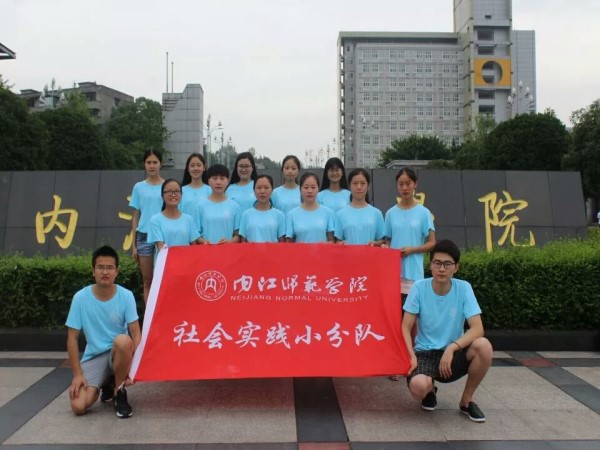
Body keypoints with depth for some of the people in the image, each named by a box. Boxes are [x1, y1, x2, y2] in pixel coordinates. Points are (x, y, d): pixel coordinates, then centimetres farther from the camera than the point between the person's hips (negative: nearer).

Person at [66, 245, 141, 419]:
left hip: (120, 353, -1)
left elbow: (136, 334, -12)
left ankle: (119, 391, -9)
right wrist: (77, 374, -11)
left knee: (123, 340, -38)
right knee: (78, 406, -20)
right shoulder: (80, 298, -10)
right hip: (93, 357, 1)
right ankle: (107, 385, 17)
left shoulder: (126, 296, -11)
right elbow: (72, 338, -5)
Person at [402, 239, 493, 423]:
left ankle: (467, 400, -2)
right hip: (424, 352, -1)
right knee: (418, 387, -33)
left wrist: (452, 347, -29)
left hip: (453, 352, 1)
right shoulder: (419, 287, -10)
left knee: (484, 346, -30)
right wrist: (412, 356, -22)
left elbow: (477, 329, -16)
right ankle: (430, 390, 10)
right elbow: (405, 328, -8)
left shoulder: (463, 288, -9)